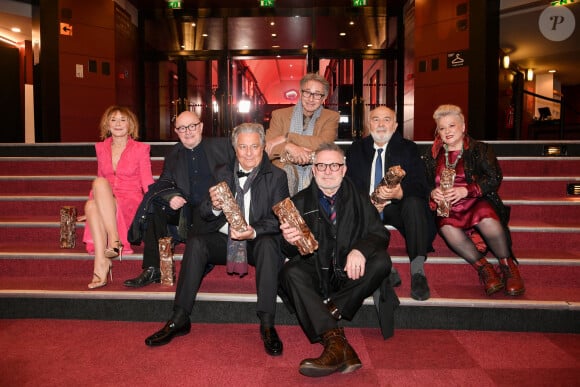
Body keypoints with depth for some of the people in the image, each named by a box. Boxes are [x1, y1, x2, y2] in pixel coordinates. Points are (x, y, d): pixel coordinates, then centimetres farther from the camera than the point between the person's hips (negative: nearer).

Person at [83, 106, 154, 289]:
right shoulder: (101, 148, 16)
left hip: (130, 205, -3)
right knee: (91, 205, -34)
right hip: (105, 205, 3)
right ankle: (101, 263, -40)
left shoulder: (140, 149, 5)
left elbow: (147, 183, 1)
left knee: (99, 182, -31)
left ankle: (114, 240, -34)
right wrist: (93, 205, 12)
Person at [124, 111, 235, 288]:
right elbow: (164, 183, 6)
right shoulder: (174, 154, 16)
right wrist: (171, 197, -17)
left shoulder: (222, 145, 6)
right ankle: (153, 269, -15)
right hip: (187, 210, 4)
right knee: (154, 207, -17)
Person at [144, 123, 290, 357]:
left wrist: (254, 232, -28)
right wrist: (214, 206, -21)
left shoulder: (277, 176, 0)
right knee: (195, 242, -24)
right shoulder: (223, 173, 10)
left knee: (268, 244, -34)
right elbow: (204, 215, 5)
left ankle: (267, 324, -30)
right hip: (225, 239, 3)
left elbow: (279, 219, -8)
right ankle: (179, 319, -19)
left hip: (257, 241, -2)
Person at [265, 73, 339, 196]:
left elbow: (324, 143, -12)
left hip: (315, 173, -1)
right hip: (284, 173, 1)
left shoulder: (331, 117, 8)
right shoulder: (280, 115, 9)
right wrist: (288, 147, -23)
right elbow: (267, 149, -1)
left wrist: (286, 137, -16)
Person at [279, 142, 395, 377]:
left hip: (349, 272, 1)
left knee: (381, 262, -25)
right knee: (291, 272, -31)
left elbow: (379, 234, 1)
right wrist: (290, 241, -23)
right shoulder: (300, 202, 9)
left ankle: (332, 311, -23)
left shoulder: (359, 200, 12)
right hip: (315, 273, 0)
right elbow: (289, 251, 3)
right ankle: (334, 341, -41)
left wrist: (360, 249, -22)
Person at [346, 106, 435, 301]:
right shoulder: (356, 149, 13)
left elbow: (420, 186, -5)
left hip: (398, 206, -1)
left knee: (414, 202, -32)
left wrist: (399, 193, -28)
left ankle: (417, 272, -30)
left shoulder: (408, 148, 6)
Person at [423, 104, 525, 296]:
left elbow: (495, 178, -3)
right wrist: (432, 192, -9)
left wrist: (466, 190, -17)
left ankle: (508, 266, -11)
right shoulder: (433, 156, 18)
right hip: (447, 207, 2)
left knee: (487, 221, -37)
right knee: (446, 227, -35)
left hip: (477, 202, -1)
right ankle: (483, 268, -19)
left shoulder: (479, 149, 9)